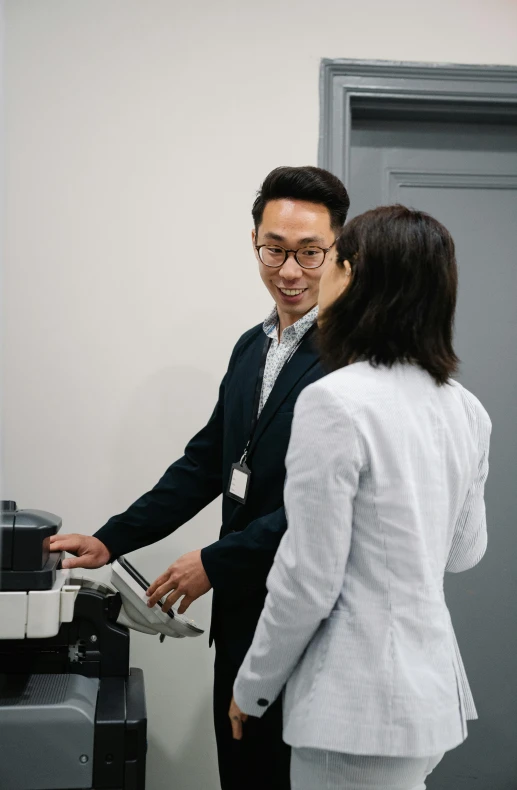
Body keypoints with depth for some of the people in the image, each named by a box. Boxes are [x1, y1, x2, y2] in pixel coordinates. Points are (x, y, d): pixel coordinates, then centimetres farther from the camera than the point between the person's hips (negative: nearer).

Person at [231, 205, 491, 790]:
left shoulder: (335, 401, -19)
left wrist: (252, 688, -3)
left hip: (361, 703, -7)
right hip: (435, 691, 8)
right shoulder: (465, 409, 3)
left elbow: (307, 581, -17)